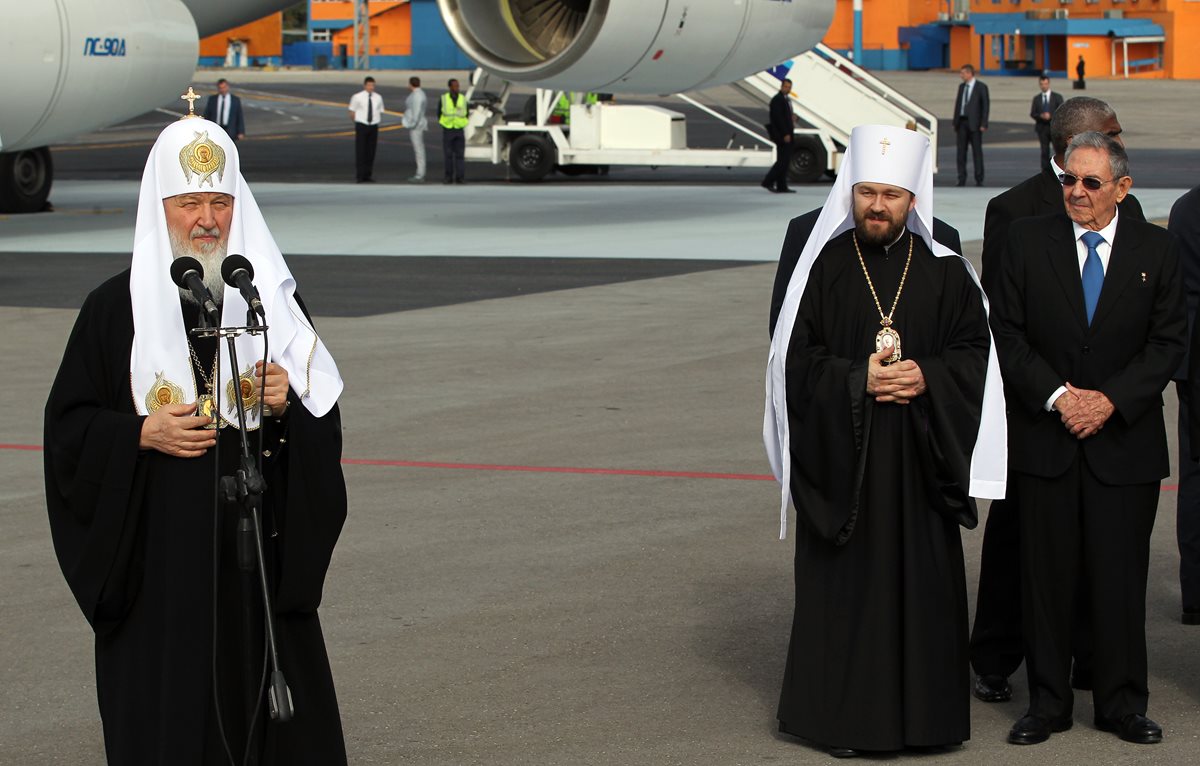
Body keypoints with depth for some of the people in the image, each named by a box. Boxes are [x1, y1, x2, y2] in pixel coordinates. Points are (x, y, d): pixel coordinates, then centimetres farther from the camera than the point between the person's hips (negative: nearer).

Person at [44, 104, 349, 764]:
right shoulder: (115, 308, 1)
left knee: (268, 704, -1)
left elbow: (323, 419, 9)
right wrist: (141, 434, -13)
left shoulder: (274, 299, 8)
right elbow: (67, 424, 2)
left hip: (256, 546, 2)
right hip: (156, 555, -2)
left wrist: (285, 406, -11)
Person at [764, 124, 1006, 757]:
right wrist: (858, 380, -17)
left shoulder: (945, 272, 4)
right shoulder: (823, 266, -1)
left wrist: (927, 378, -14)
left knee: (923, 579, 3)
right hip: (841, 454, -1)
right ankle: (842, 715, 11)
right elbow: (795, 358, -3)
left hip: (920, 457, 1)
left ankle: (921, 714, 12)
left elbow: (974, 350, 3)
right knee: (844, 584, 2)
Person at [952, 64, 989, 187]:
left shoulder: (981, 87, -3)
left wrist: (983, 124, -12)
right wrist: (955, 123, 10)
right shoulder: (961, 86, 14)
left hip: (974, 123, -5)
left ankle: (979, 180, 2)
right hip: (962, 122, 5)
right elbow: (958, 104, 15)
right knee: (961, 151, 3)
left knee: (977, 151, -2)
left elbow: (986, 106, -6)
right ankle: (962, 179, 6)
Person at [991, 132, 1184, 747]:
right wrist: (1056, 396, -12)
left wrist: (1111, 400, -11)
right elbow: (1007, 333, 0)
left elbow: (1168, 342, 1)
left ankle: (1121, 704, 16)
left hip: (1125, 439, 0)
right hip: (1045, 439, 0)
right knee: (1046, 576, 4)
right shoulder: (1027, 240, 2)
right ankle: (1047, 703, 14)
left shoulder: (1154, 249, 3)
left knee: (1120, 577, 4)